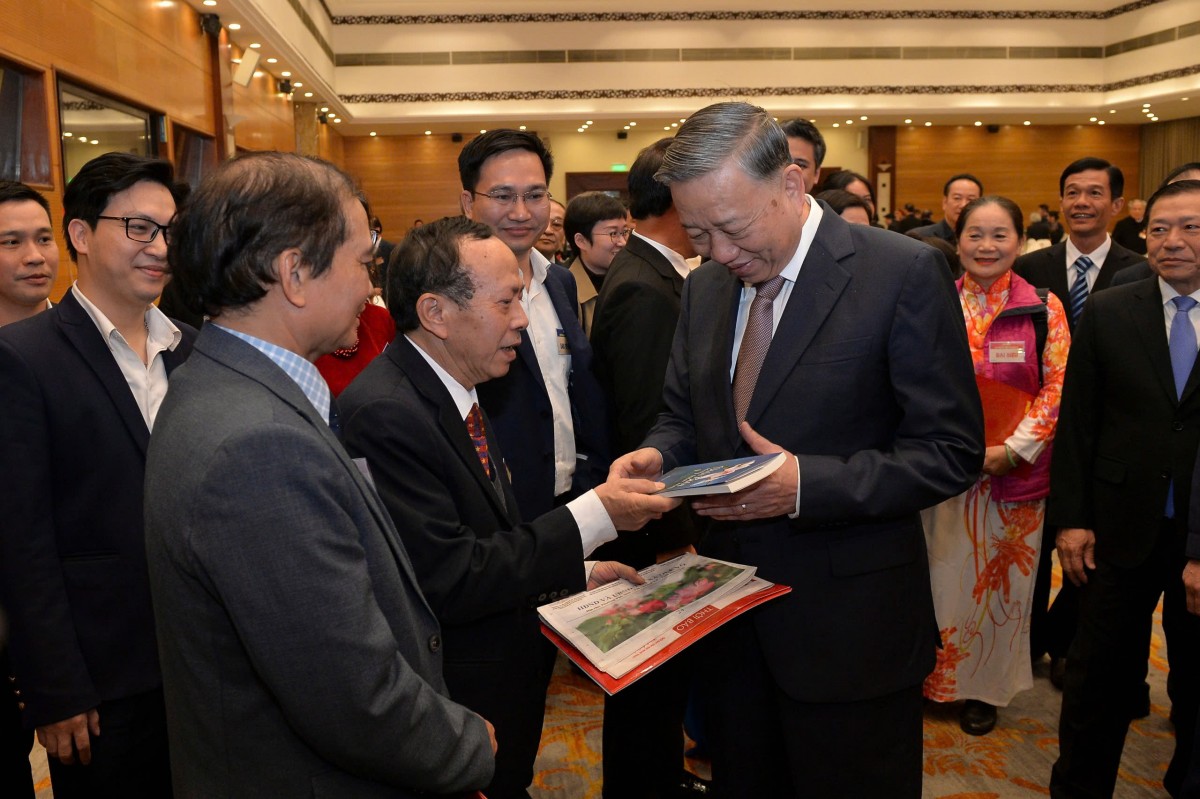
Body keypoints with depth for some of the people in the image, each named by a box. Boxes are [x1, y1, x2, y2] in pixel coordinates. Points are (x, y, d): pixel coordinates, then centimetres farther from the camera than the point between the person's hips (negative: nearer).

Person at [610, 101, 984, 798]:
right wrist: (657, 456, -9)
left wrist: (804, 485, -25)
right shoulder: (705, 288, 5)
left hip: (848, 628, -5)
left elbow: (950, 452, -15)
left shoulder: (904, 273, -14)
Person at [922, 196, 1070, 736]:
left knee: (999, 583, 12)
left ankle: (986, 686, 31)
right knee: (940, 576, 9)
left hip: (1014, 471, 0)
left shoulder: (1043, 310, -3)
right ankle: (932, 677, 28)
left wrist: (1012, 450, -14)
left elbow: (1057, 390, -4)